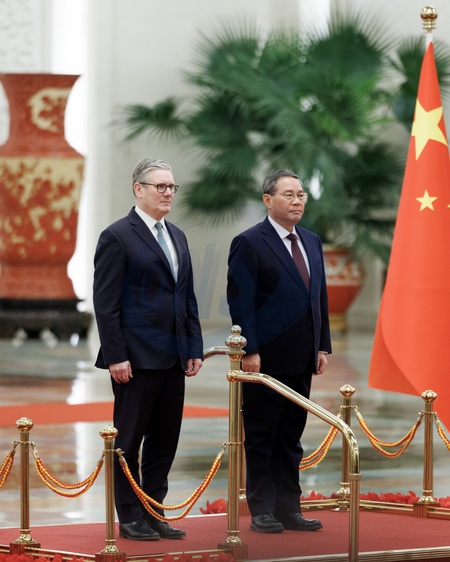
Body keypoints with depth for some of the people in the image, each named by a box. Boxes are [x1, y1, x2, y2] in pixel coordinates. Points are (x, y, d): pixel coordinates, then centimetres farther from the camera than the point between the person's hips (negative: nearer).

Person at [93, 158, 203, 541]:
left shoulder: (177, 237, 16)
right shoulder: (118, 236, -7)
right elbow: (106, 303, -11)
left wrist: (194, 348, 11)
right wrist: (115, 356, -16)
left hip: (173, 358, 7)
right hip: (137, 358, -7)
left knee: (165, 439, 9)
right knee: (129, 440, 1)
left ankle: (154, 513, 17)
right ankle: (131, 517, 8)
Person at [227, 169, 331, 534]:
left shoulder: (312, 242, 13)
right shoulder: (250, 243, -8)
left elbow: (320, 297, 15)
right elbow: (240, 302, -12)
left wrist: (322, 346, 9)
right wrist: (249, 351, -17)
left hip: (301, 360, 6)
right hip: (266, 360, -6)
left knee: (291, 438, 10)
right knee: (261, 438, 2)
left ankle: (288, 509, 15)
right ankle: (262, 512, 8)